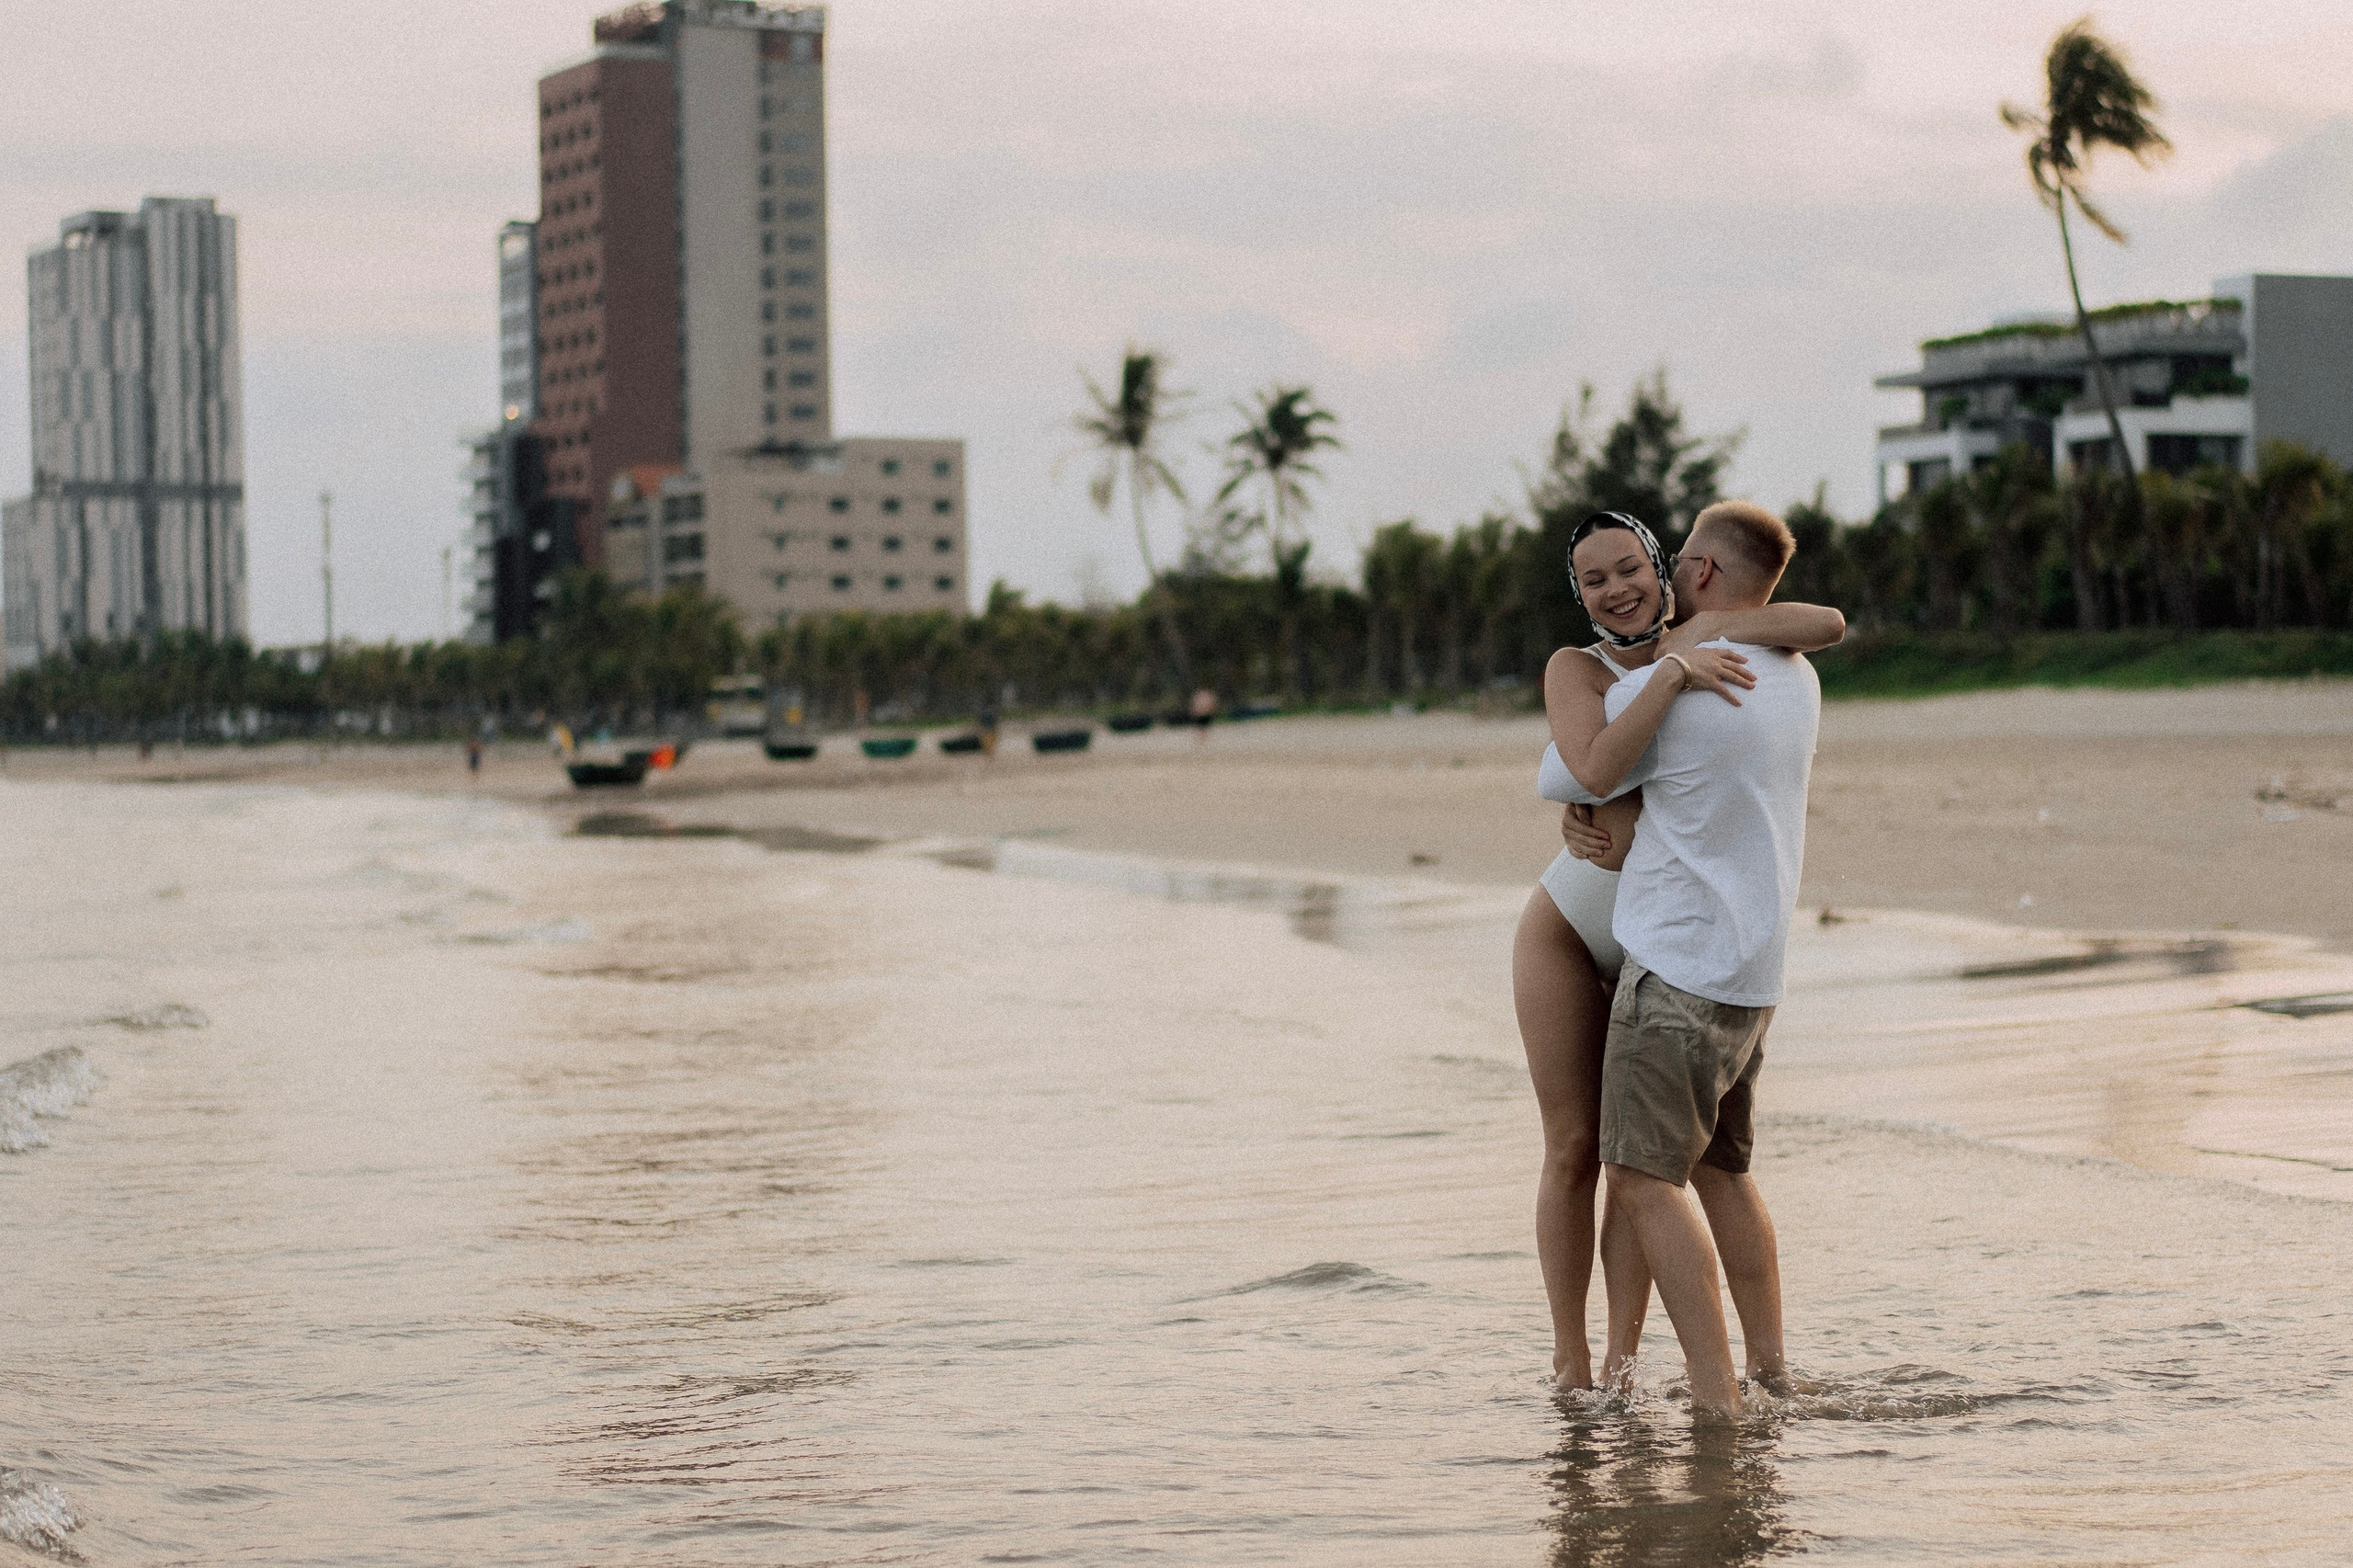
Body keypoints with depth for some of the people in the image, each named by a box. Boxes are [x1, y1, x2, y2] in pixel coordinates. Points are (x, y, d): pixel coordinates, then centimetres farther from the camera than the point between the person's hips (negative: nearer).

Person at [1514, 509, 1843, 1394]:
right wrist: (1676, 671, -39)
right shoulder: (1576, 669, -13)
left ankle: (1624, 1359, 11)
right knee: (1573, 1149, 0)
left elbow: (1828, 625, -15)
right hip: (1568, 932, -2)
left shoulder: (1700, 643, -5)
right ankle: (1570, 1361, 9)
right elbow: (1597, 768, -32)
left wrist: (1709, 627, -23)